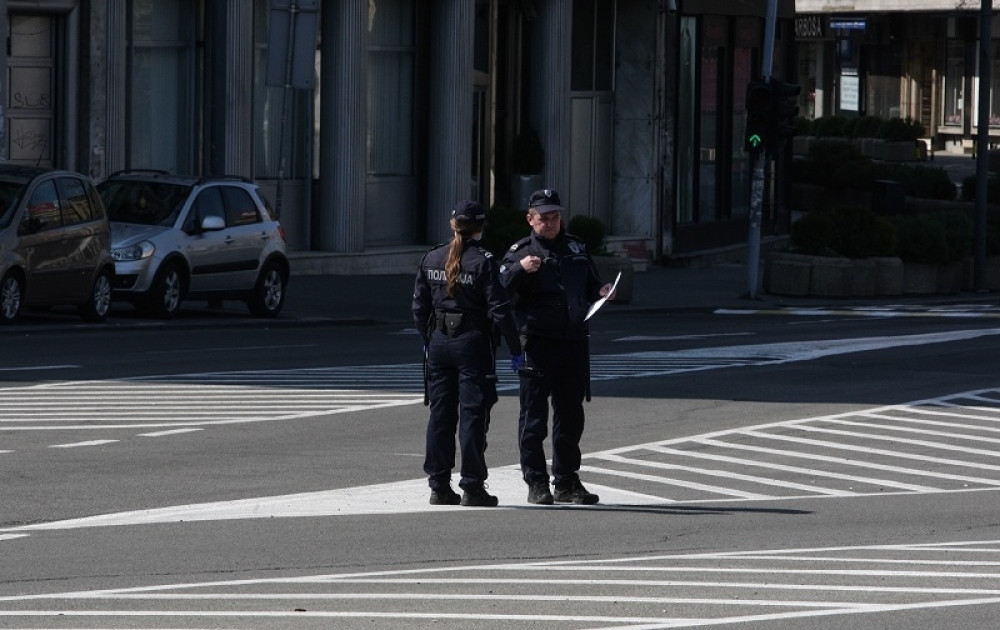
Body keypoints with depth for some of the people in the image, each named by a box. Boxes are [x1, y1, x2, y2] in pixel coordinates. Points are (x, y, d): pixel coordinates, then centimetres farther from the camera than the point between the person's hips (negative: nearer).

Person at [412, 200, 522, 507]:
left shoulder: (431, 259, 3)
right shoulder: (483, 262, -11)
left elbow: (419, 307, 8)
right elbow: (498, 310, -13)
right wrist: (515, 348, -6)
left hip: (439, 342, 5)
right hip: (473, 343, -4)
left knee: (440, 415, 10)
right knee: (472, 415, 0)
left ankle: (439, 486, 12)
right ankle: (472, 487, -1)